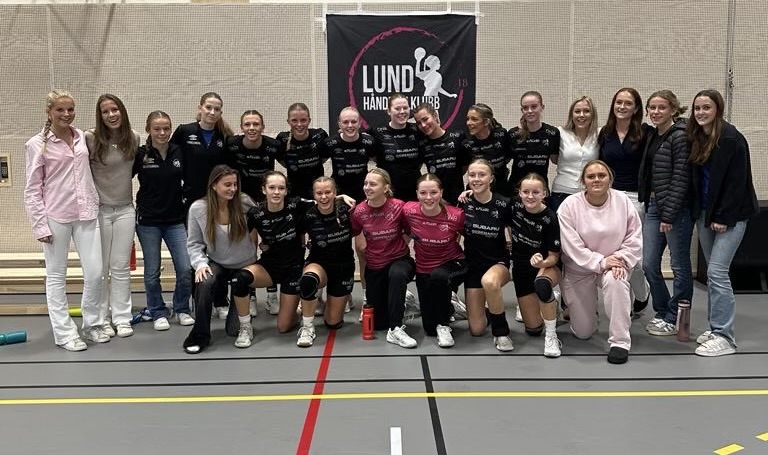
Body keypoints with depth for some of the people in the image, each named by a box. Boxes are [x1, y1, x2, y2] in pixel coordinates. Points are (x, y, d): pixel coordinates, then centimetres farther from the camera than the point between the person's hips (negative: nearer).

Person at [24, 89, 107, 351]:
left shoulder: (82, 137, 7)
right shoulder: (37, 144, -5)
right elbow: (32, 189, -5)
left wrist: (95, 205, 9)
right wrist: (40, 224, -10)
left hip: (86, 214, 4)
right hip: (56, 217, -4)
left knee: (95, 272, 3)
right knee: (56, 276, 6)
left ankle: (92, 325, 21)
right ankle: (64, 333, 15)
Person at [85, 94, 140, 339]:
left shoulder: (134, 138, 1)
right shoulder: (90, 138, -11)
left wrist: (121, 181, 11)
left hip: (125, 209, 3)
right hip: (99, 209, -3)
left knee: (121, 267, 7)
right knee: (100, 268, 6)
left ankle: (122, 318, 14)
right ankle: (102, 318, 17)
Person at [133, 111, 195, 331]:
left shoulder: (179, 152, -1)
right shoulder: (140, 154, -7)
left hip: (176, 219, 2)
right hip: (148, 221, -2)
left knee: (186, 268, -2)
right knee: (152, 272, 7)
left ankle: (182, 310, 19)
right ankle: (158, 313, 23)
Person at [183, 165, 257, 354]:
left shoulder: (245, 203, -16)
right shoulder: (198, 208, -13)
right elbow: (193, 243, -7)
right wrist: (200, 264, -20)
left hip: (245, 266, 0)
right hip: (217, 264, 0)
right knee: (204, 283, -38)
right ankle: (200, 335, -18)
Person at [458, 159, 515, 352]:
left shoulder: (503, 204, -12)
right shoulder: (463, 202, -7)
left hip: (498, 263, -2)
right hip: (473, 265, 2)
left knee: (489, 281, -41)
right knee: (476, 330, -2)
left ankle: (501, 331, -17)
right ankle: (489, 312, 36)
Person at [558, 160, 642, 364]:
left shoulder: (623, 201, -8)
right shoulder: (570, 205, -15)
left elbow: (634, 238, -5)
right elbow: (572, 245, -18)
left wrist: (621, 260, -21)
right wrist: (600, 262, -26)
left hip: (613, 266, 1)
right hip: (579, 269, -1)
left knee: (615, 280, -38)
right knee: (583, 333, 3)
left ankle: (620, 342, -24)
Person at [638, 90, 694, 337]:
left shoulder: (680, 136, -11)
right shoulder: (653, 135, 12)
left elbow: (681, 178, -16)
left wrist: (669, 215, -17)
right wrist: (649, 204, 11)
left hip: (676, 209, -8)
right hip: (654, 205, 8)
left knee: (680, 266, 5)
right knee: (649, 264, 10)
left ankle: (675, 319, 16)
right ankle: (662, 313, 25)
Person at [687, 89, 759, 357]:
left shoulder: (731, 139, -14)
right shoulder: (697, 139, 8)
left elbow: (737, 182, -16)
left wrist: (724, 217, -17)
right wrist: (698, 212, 5)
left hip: (730, 215, -7)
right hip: (705, 214, 7)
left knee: (716, 272, -11)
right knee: (714, 272, 11)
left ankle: (724, 337, -3)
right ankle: (716, 328, 19)